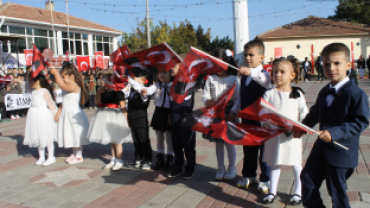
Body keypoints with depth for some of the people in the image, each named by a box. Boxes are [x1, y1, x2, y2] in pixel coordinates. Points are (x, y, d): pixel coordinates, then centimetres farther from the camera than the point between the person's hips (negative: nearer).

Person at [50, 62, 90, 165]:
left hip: (74, 114, -10)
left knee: (77, 135, 2)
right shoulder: (68, 87, 12)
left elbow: (62, 85, -36)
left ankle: (79, 156, 14)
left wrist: (55, 73, -29)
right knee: (71, 135, 18)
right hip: (67, 114, 10)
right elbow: (64, 102, 15)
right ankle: (74, 153, 32)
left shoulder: (75, 86, -18)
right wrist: (58, 112, 12)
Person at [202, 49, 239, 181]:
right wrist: (207, 102, -24)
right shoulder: (211, 79, 3)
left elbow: (237, 98, -4)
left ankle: (232, 168, 23)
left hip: (228, 115, -2)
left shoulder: (233, 79, -3)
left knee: (229, 142, 5)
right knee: (218, 143, 13)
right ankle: (220, 168, 27)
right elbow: (205, 96, -1)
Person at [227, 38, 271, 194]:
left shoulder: (263, 74, -11)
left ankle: (265, 179, 19)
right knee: (248, 149, 16)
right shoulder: (244, 75, 11)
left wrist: (251, 72, -52)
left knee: (264, 149, 5)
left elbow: (264, 81, -37)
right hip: (246, 118, 6)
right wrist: (234, 111, 13)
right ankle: (249, 175, 32)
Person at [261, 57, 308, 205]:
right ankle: (272, 191, 28)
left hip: (292, 135, -1)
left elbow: (304, 113, 1)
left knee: (296, 164, 10)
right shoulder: (269, 94, 0)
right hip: (274, 134, 1)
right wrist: (264, 123, -20)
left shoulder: (297, 94, -1)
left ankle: (298, 192, 27)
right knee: (275, 164, 14)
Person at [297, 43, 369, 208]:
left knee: (337, 190, 7)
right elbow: (315, 114, 19)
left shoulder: (356, 94, -17)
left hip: (341, 152, -7)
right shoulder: (324, 92, 8)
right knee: (308, 179, 14)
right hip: (321, 147, 7)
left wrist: (335, 132, -30)